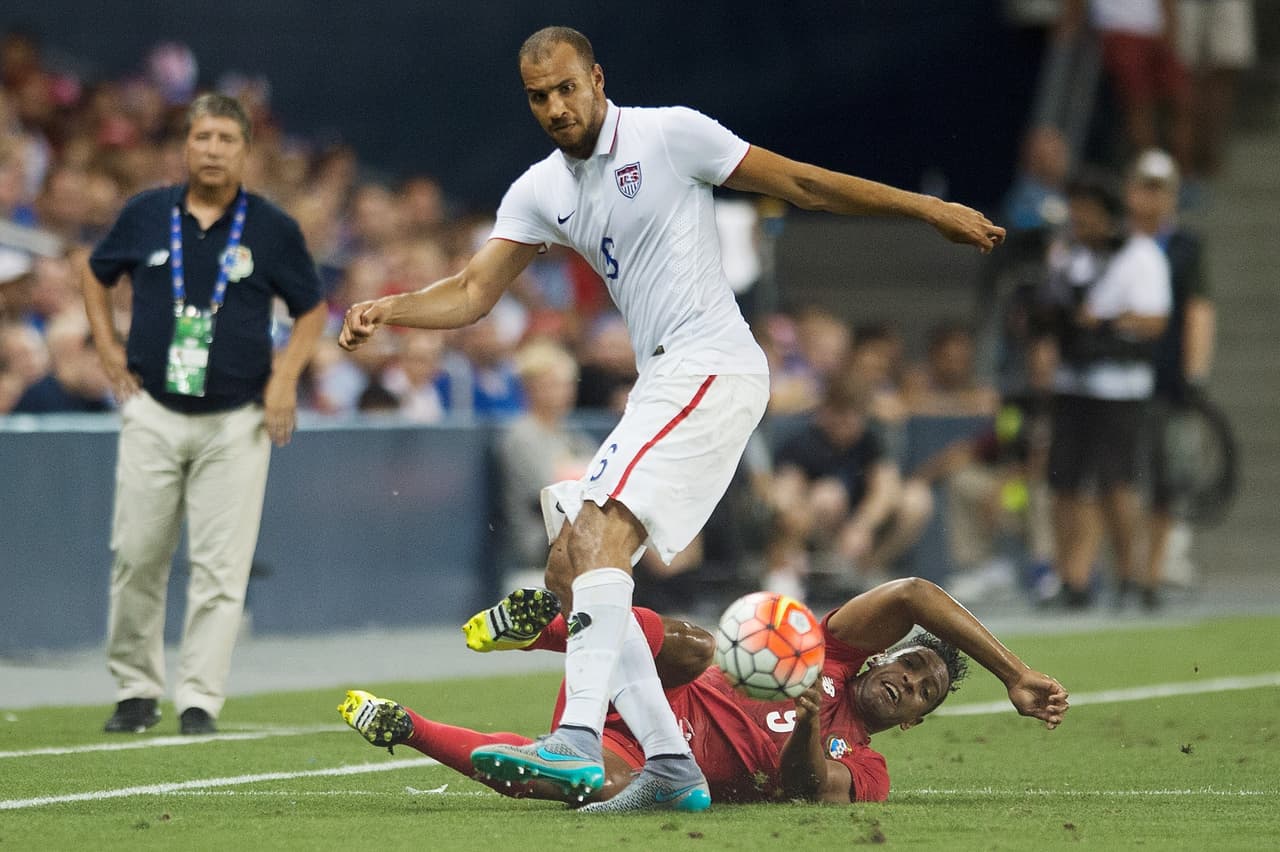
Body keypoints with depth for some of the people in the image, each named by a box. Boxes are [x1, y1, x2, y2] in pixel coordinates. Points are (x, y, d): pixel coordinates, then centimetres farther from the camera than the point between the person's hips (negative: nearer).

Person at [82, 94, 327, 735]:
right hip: (153, 413, 1)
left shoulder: (272, 229, -1)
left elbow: (312, 308, 10)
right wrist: (107, 345, 9)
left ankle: (200, 700, -1)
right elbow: (96, 272, 20)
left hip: (236, 423, -1)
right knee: (136, 556, 2)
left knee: (220, 567, -5)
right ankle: (136, 690, 15)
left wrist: (286, 375, -3)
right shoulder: (146, 214, 3)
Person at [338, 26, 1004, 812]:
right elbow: (473, 293, 13)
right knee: (577, 551, 3)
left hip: (712, 365, -8)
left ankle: (579, 741, -33)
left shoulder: (668, 134, -5)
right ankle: (672, 768, 2)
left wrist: (929, 208, 2)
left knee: (603, 529, -22)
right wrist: (386, 311, -6)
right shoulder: (541, 192, 14)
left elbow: (802, 184, 1)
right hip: (663, 384, 9)